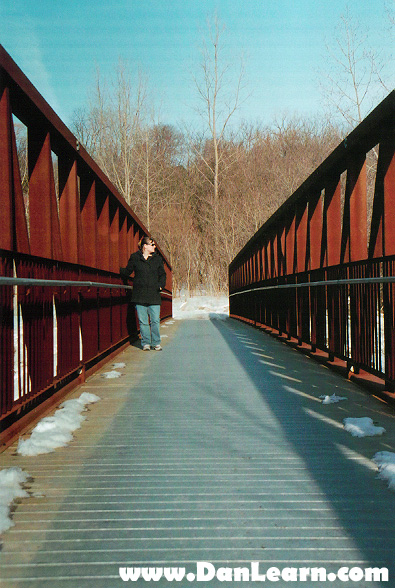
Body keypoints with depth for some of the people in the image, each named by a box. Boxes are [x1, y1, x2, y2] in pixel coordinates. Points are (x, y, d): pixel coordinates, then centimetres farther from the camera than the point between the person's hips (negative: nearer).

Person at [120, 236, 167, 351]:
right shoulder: (135, 258, 5)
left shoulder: (158, 259, 11)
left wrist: (161, 285, -1)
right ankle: (146, 343, 10)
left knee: (155, 320, -2)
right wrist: (119, 269, -5)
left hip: (154, 295, 1)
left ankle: (156, 343, 9)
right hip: (140, 295, -1)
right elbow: (127, 272, 11)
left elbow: (162, 274, 14)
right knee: (143, 321, 1)